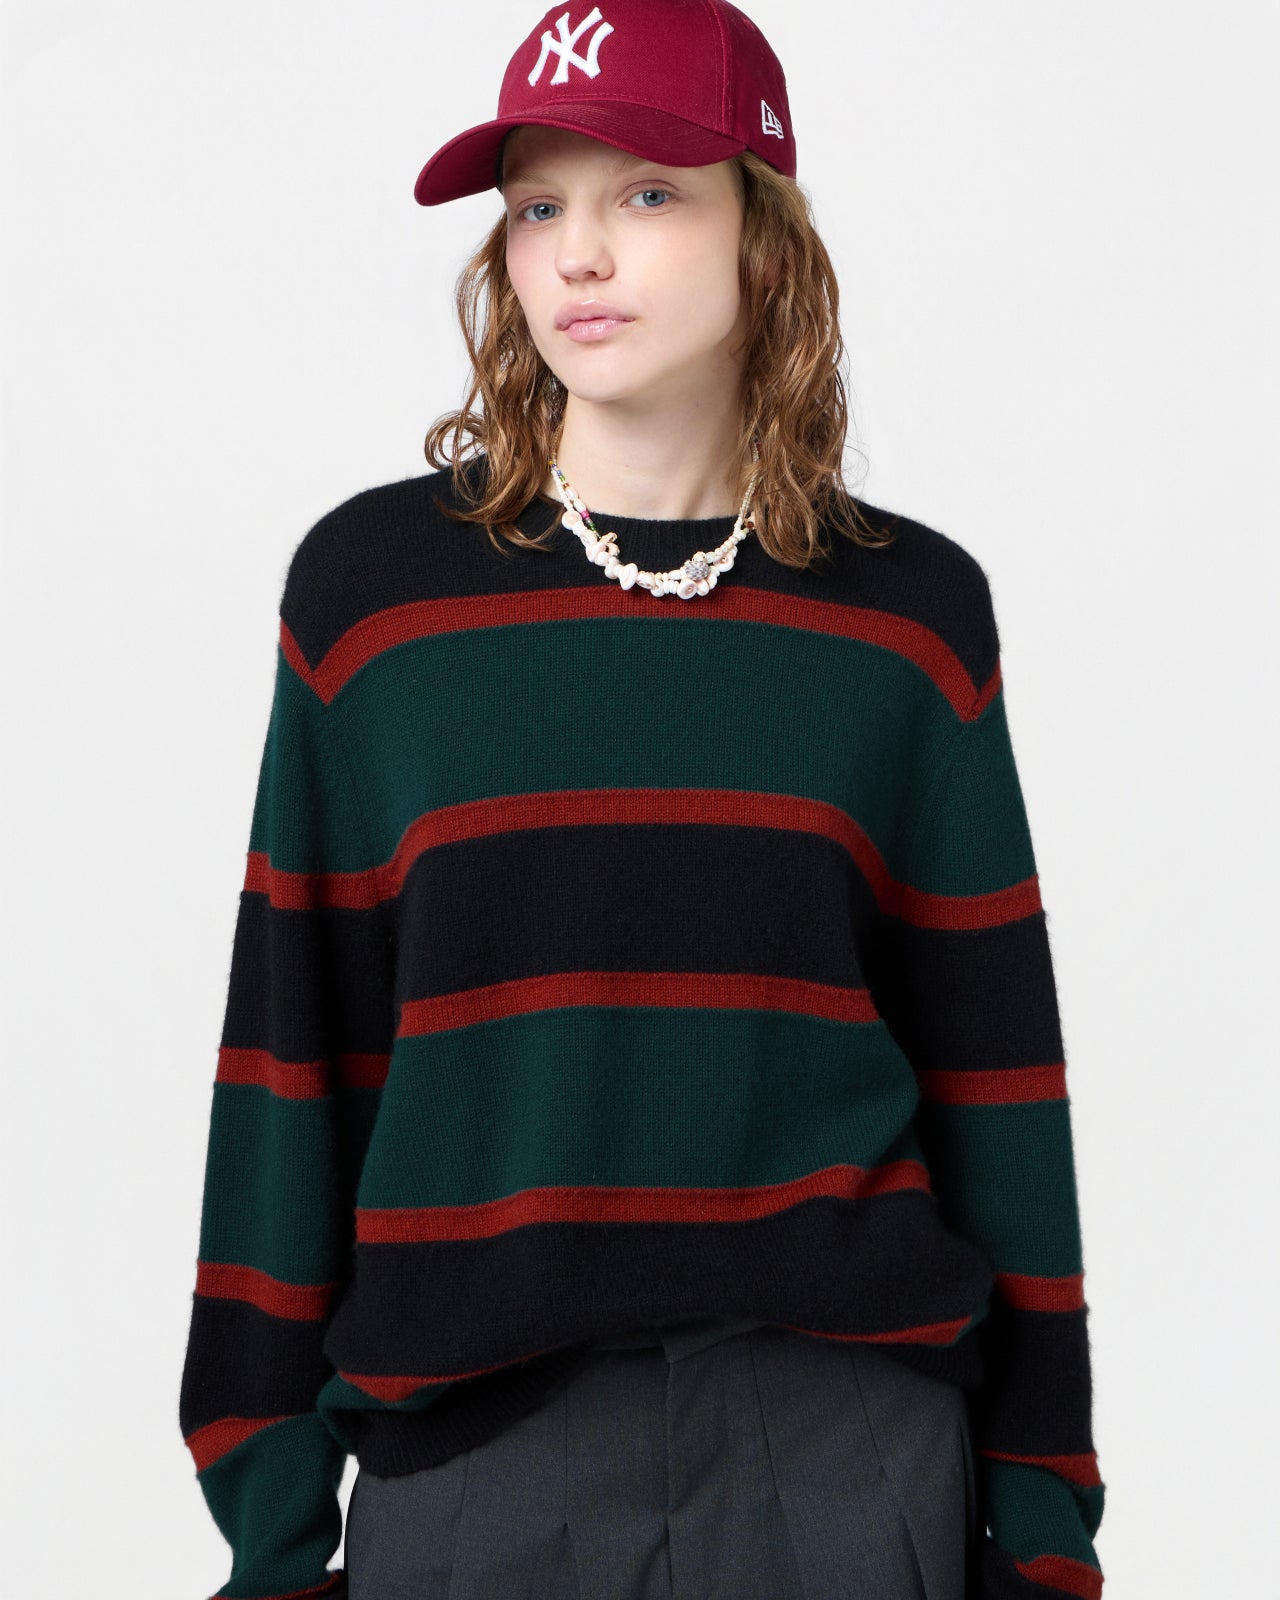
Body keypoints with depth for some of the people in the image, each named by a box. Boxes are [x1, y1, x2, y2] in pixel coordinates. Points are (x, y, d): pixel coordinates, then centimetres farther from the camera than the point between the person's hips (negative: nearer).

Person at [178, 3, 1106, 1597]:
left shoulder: (911, 614, 2)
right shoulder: (368, 586, 1)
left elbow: (990, 1061, 5)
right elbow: (293, 1042, 2)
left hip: (849, 1429, 1)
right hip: (468, 1424, 0)